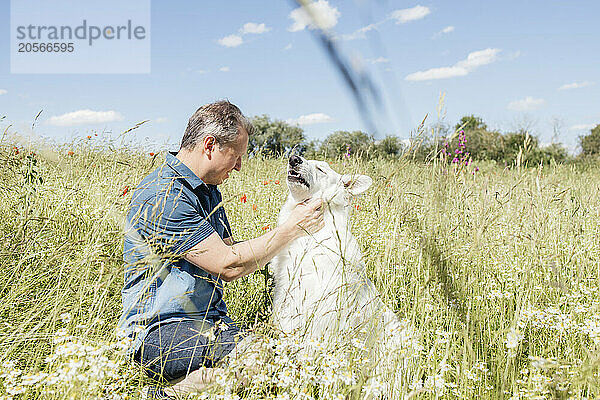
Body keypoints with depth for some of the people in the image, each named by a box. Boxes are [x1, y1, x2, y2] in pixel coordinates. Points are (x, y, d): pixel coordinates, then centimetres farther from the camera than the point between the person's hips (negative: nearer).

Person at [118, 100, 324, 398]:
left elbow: (229, 249, 18)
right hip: (160, 332, -9)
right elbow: (228, 266, -21)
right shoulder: (163, 197, -18)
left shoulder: (207, 190, 13)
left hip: (211, 320, 9)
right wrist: (292, 228, -12)